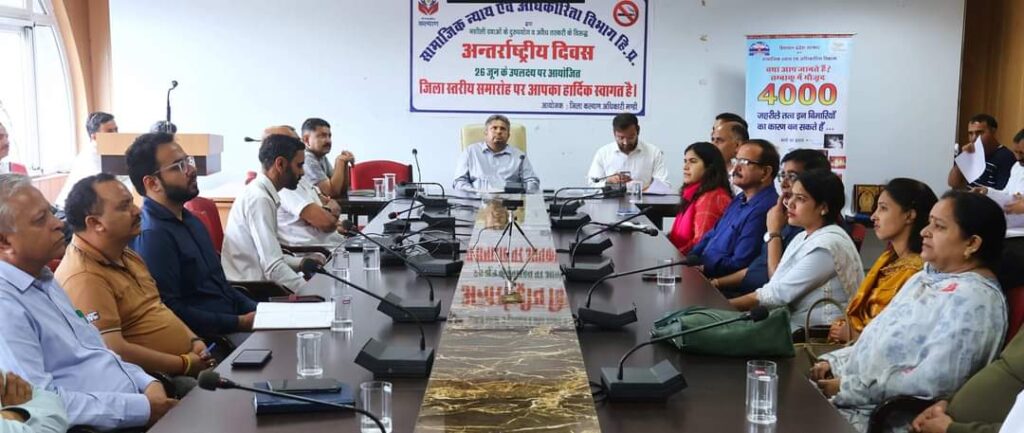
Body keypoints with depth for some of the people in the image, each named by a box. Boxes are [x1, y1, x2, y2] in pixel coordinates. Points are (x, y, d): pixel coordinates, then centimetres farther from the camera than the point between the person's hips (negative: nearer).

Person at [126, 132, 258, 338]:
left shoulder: (189, 219, 15)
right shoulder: (151, 234, -14)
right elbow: (171, 312, -19)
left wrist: (257, 311, 6)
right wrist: (240, 323, -17)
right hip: (206, 341, -9)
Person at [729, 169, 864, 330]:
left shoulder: (827, 245, -16)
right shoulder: (802, 238, 14)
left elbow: (780, 293, -18)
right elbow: (776, 287, 6)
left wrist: (725, 305, -16)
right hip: (793, 324, 8)